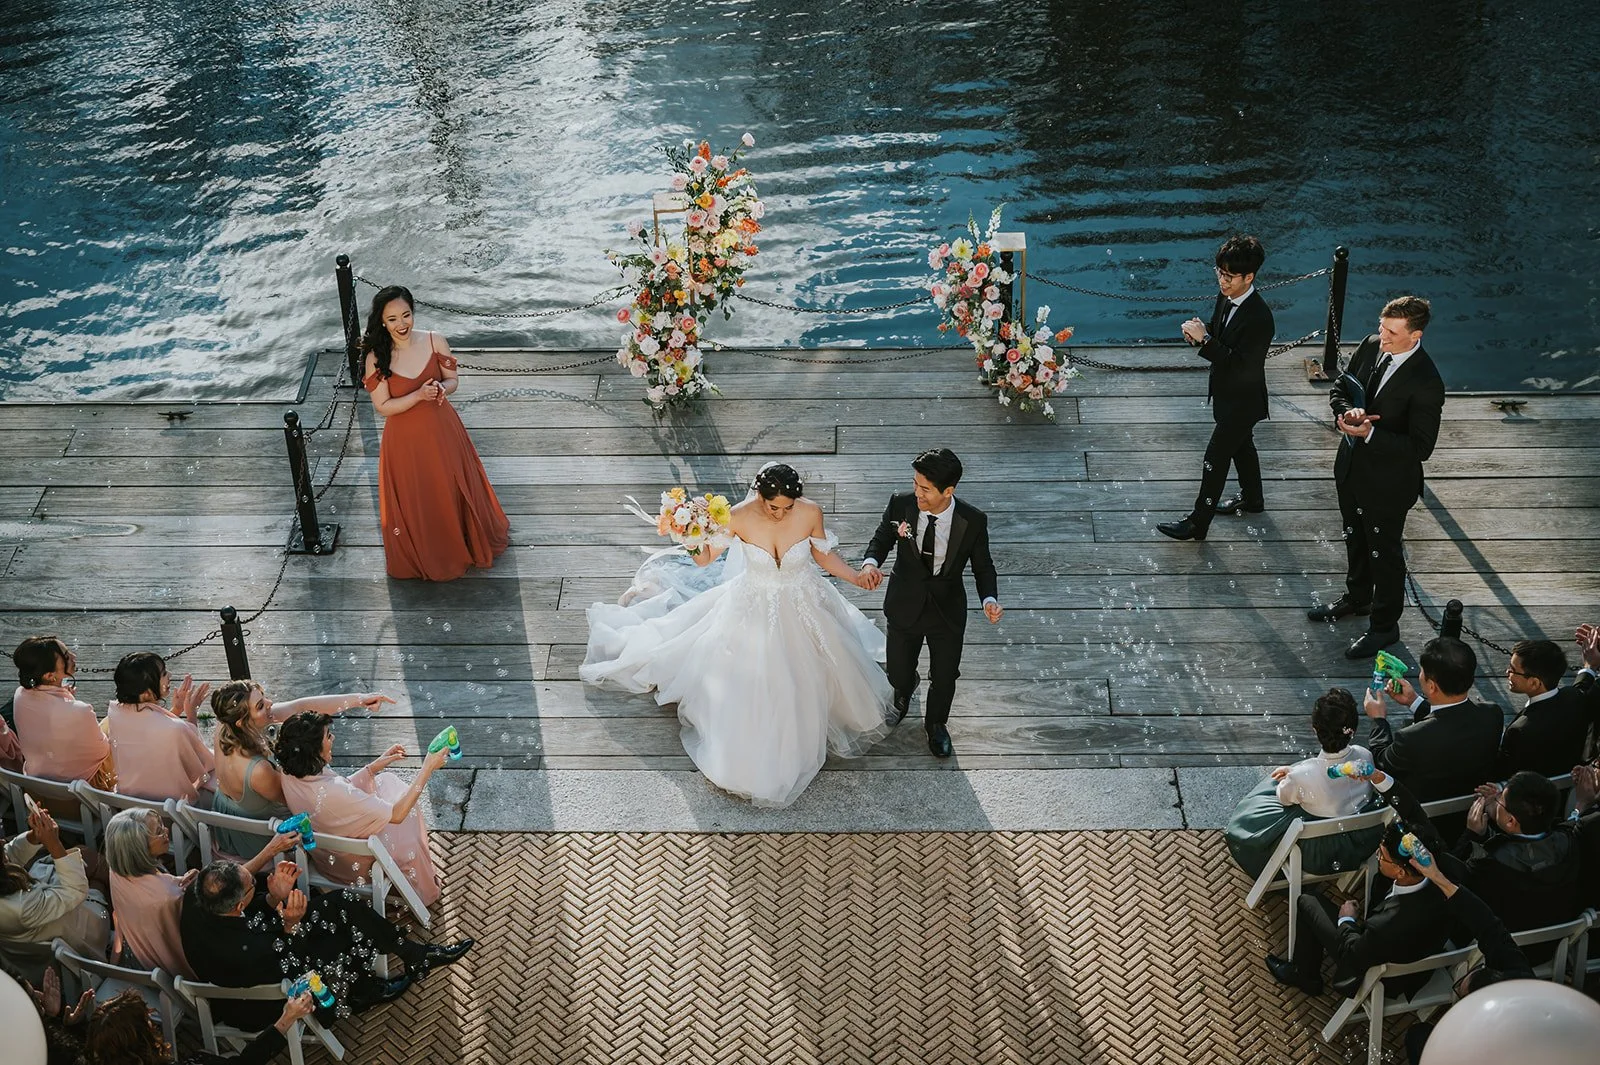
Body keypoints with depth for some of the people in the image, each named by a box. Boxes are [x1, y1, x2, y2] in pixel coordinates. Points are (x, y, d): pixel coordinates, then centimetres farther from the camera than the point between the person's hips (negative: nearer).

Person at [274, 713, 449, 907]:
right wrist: (427, 769, -28)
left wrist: (377, 765, -5)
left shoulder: (291, 774, -19)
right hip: (354, 865, -7)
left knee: (387, 780, 19)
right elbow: (396, 814, -32)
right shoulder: (332, 792, -42)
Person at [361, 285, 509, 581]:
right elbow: (383, 407, -14)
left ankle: (467, 541, 46)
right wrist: (419, 395, -29)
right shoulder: (377, 358, -18)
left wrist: (441, 388, -25)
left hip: (442, 431, 2)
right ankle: (423, 555, 41)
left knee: (454, 488, 18)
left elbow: (453, 380, -1)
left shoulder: (435, 342, -13)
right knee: (415, 500, 15)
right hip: (405, 440, -1)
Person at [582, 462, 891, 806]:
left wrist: (856, 577, -14)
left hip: (802, 609, 2)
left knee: (806, 676, 21)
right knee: (749, 682, 11)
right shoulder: (740, 516, -26)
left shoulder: (810, 513, -22)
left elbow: (823, 556, -3)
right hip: (755, 610, -2)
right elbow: (705, 559, -16)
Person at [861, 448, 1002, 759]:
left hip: (948, 609, -1)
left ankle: (936, 723, 51)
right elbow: (883, 538, -2)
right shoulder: (900, 504, -20)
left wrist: (990, 599, -27)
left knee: (944, 678, 16)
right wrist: (871, 562, -25)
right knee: (899, 673, 18)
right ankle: (903, 694, 59)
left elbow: (982, 566, -7)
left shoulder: (973, 521, -22)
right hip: (905, 606, 1)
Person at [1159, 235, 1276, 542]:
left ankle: (1197, 524, 12)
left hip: (1241, 401, -9)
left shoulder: (1259, 318, -32)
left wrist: (1205, 340, -35)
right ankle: (1252, 499, 48)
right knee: (1242, 446, 27)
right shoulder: (1226, 298, -6)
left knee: (1215, 459, 0)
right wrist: (1199, 333, -14)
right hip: (1227, 393, 9)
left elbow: (1241, 366, -32)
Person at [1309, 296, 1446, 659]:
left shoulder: (1426, 383, -28)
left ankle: (1384, 626, 31)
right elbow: (1341, 387, 6)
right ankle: (1357, 598, 52)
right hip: (1352, 467, 7)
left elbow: (1421, 447, -25)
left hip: (1389, 482, -7)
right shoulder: (1371, 346, -8)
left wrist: (1370, 433, -32)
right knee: (1355, 538, 27)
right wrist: (1347, 412, -16)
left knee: (1385, 552, 12)